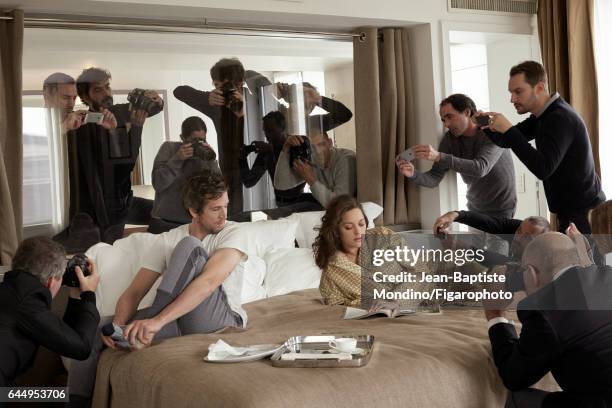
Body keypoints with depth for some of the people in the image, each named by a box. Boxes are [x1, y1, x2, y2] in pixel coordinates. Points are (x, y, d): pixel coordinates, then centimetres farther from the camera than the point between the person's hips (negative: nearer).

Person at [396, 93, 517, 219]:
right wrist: (413, 174, -31)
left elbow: (480, 169, -35)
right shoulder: (450, 139, -5)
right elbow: (434, 178, -9)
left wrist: (438, 156, -42)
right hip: (475, 208, 4)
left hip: (501, 209, -4)